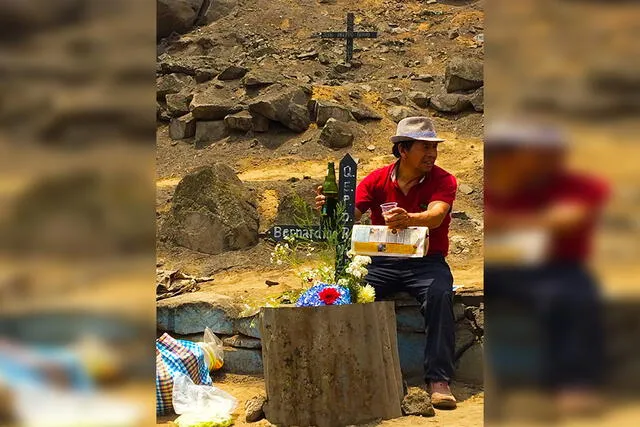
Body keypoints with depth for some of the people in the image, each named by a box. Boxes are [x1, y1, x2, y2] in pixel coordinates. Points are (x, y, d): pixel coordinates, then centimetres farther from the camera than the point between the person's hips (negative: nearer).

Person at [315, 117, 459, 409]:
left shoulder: (443, 181, -4)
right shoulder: (377, 180, 2)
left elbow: (435, 216, -24)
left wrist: (409, 219, -46)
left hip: (426, 261, -1)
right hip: (382, 261, 2)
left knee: (440, 294, -33)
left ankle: (438, 379, -25)